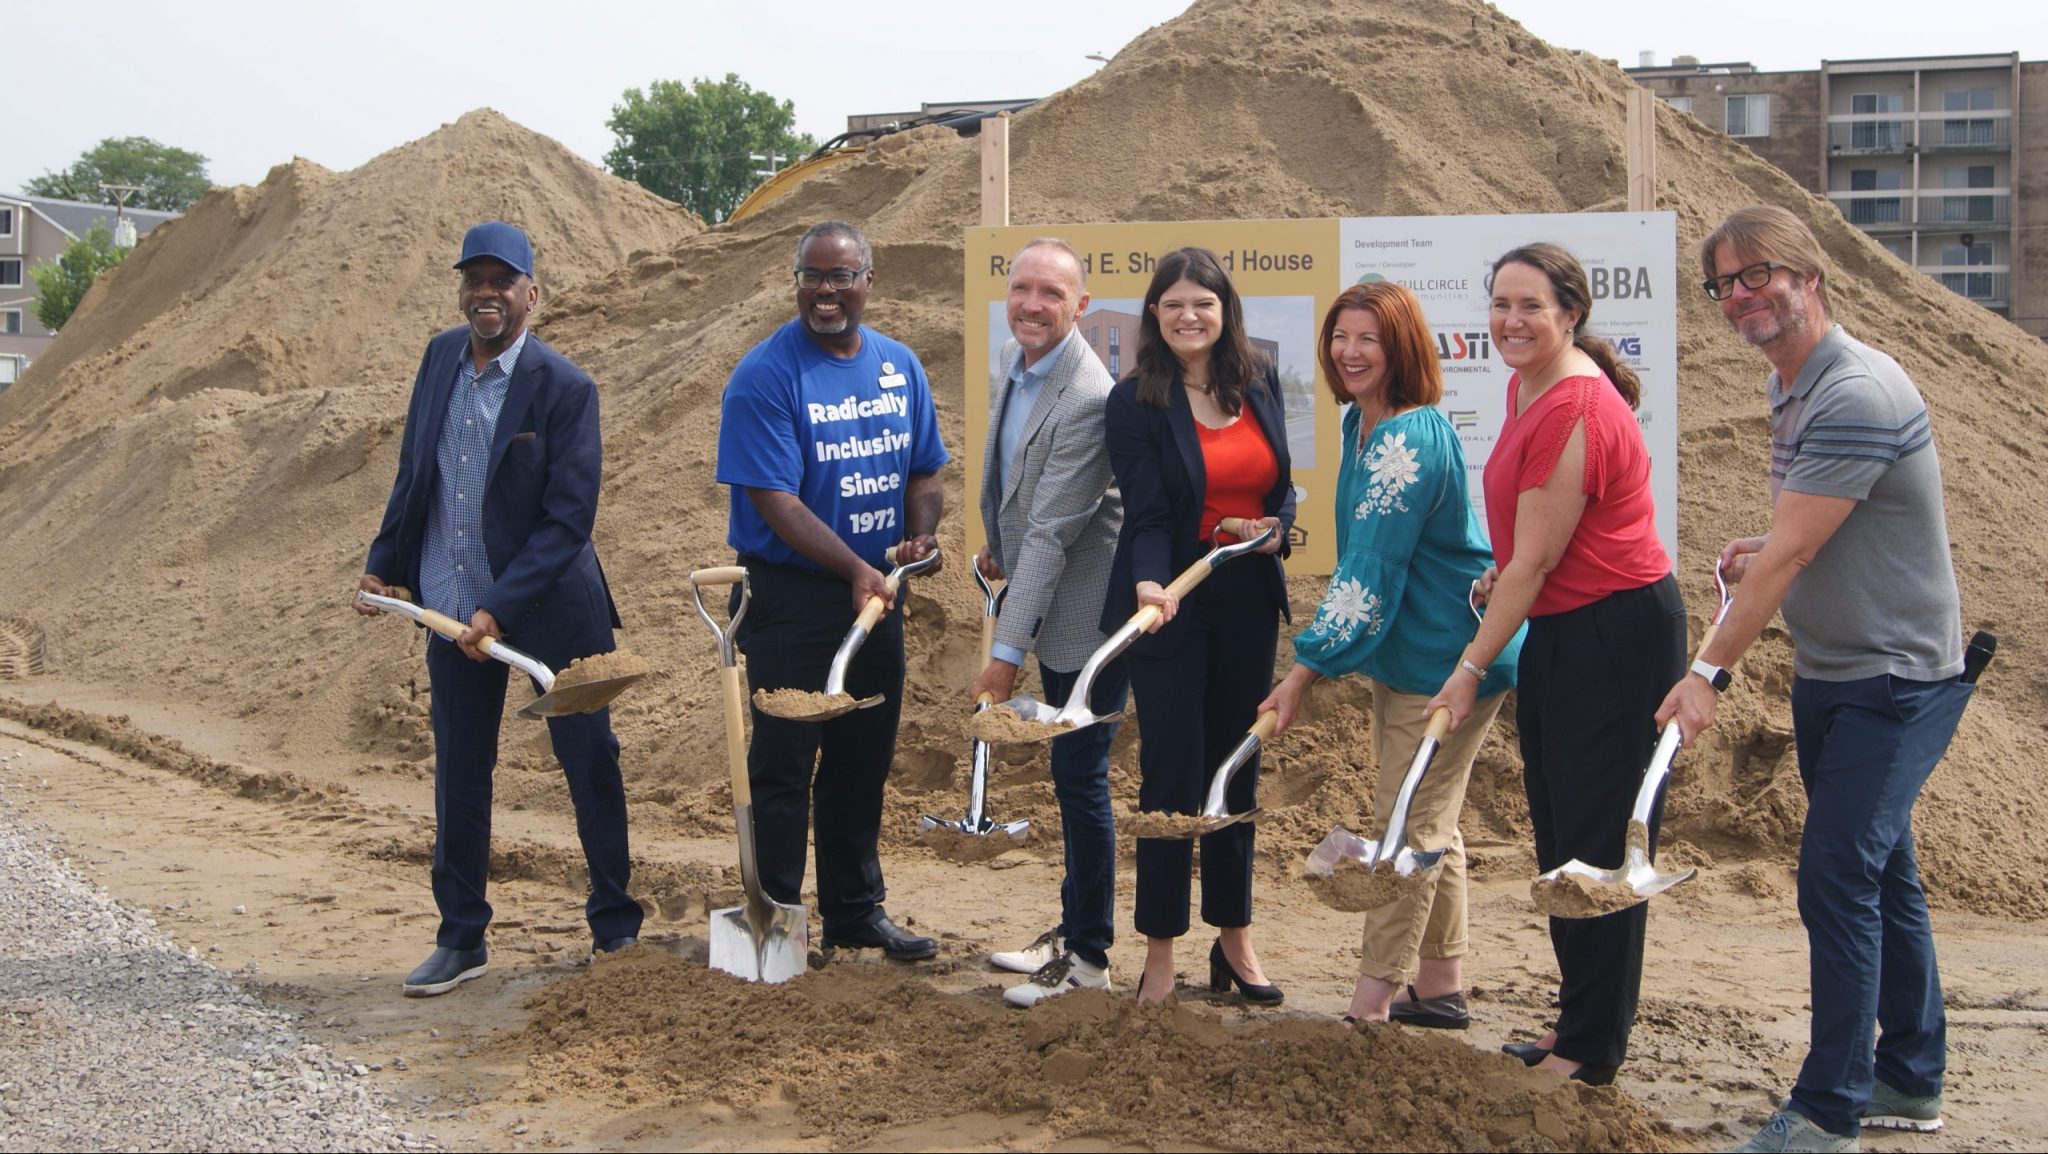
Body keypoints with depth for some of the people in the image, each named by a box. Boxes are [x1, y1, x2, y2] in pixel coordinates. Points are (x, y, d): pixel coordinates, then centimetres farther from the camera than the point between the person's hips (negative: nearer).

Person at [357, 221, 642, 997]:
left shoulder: (563, 388, -15)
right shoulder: (440, 358, 2)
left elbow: (569, 518, -18)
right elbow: (414, 471, 15)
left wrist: (500, 610, -23)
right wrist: (384, 565, 14)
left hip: (549, 608, -5)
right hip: (451, 607, 5)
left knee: (590, 764, 6)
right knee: (459, 774, 11)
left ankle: (616, 932, 20)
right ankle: (461, 941, 23)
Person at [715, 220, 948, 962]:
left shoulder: (899, 366, 7)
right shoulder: (766, 374, -13)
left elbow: (923, 470, 16)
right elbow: (774, 499, -19)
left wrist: (920, 533, -4)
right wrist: (854, 569, -25)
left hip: (877, 594, 6)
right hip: (790, 595, -6)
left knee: (863, 762, 15)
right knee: (784, 765, -1)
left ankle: (855, 911, 27)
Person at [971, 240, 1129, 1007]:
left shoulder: (1088, 400, -25)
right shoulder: (1014, 360, 3)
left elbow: (1051, 535, -27)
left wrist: (1005, 653, -27)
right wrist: (995, 544, 24)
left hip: (1088, 612, -9)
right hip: (1049, 607, 9)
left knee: (1079, 777, -2)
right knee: (1070, 776, 18)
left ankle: (1088, 956, 11)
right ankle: (1076, 926, 31)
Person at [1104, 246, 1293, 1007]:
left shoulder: (1260, 385, 5)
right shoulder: (1135, 403, -8)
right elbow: (1146, 514, -15)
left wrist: (1278, 525, -7)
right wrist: (1149, 584, -32)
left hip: (1248, 602, 4)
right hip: (1175, 604, -4)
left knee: (1236, 769, 12)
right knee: (1172, 773, -2)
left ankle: (1234, 939, 24)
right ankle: (1160, 952, 9)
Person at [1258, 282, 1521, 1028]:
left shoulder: (1411, 439, -23)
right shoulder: (1361, 423, 8)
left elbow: (1371, 571, -26)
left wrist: (1306, 670, -26)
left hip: (1450, 658, -10)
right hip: (1404, 654, 10)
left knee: (1409, 826, -5)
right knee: (1427, 826, 16)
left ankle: (1371, 1006, 0)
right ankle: (1439, 989, 27)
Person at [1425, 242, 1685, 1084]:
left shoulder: (1575, 409, -21)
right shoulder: (1527, 386, 9)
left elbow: (1534, 562, -19)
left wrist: (1471, 669, -14)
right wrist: (1495, 582, 13)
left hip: (1617, 634, -10)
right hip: (1558, 631, 10)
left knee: (1597, 839, -3)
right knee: (1558, 833, 15)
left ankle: (1592, 1052, 6)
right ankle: (1579, 1024, 26)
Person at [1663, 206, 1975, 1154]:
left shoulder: (1858, 394, -23)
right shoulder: (1789, 387, 9)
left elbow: (1790, 553, -24)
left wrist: (1710, 671, -21)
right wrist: (1766, 551, 3)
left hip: (1897, 680, -10)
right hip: (1830, 675, 10)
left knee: (1837, 877, -11)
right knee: (1881, 873, 16)